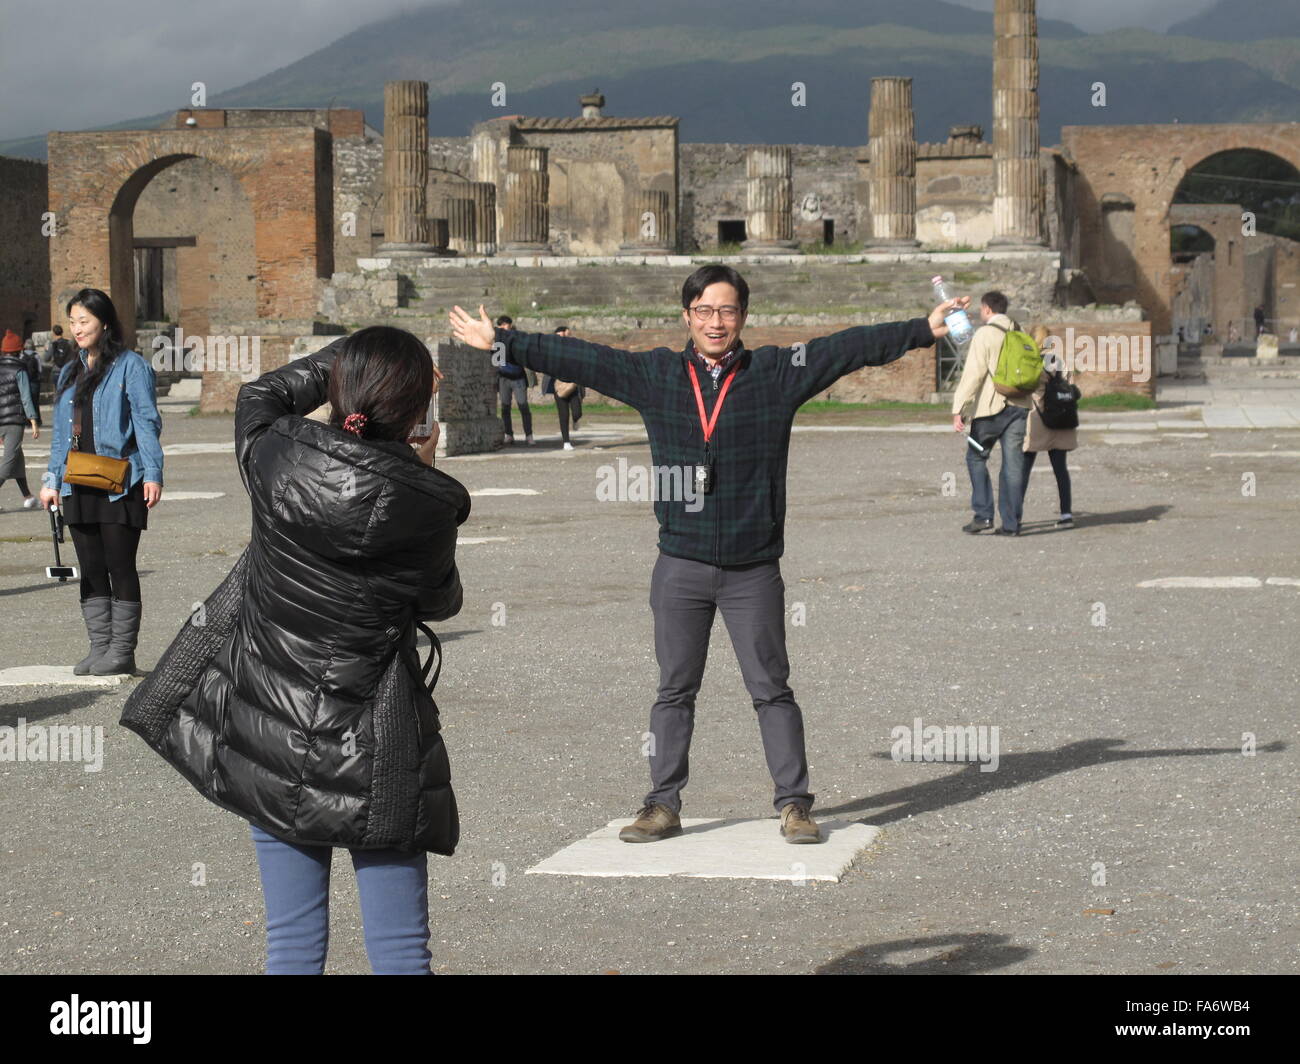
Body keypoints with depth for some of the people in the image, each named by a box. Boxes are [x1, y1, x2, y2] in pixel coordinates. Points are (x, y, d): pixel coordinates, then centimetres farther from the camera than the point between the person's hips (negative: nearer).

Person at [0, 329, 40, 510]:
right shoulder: (19, 370, -8)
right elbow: (26, 397, -11)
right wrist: (34, 422, -10)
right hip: (15, 419, -6)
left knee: (17, 456, 18)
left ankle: (27, 497, 25)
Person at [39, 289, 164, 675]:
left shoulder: (130, 366, -3)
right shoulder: (69, 372, 17)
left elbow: (146, 422, -8)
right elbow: (60, 433, 20)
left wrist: (152, 474, -16)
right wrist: (52, 479, 14)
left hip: (119, 484, -7)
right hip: (79, 486, 7)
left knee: (120, 567, -3)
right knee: (91, 569, 8)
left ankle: (122, 650, 3)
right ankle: (99, 646, 14)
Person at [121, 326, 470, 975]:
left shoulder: (275, 457, -8)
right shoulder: (427, 503, -15)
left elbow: (261, 394, 16)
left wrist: (345, 359, 22)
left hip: (266, 732, 3)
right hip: (372, 751, -3)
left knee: (292, 943, 11)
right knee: (400, 948, 5)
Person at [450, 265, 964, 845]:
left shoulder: (777, 372, 0)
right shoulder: (654, 374, 4)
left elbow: (851, 347, -2)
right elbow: (576, 357, 7)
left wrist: (924, 329, -6)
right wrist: (501, 342, 7)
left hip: (753, 570, -1)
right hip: (681, 566, 1)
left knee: (771, 689, 4)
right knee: (675, 690, 9)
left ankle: (793, 803, 12)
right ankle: (663, 805, 17)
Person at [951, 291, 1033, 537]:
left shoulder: (984, 335, -7)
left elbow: (973, 373, -14)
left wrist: (959, 409, -16)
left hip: (991, 406, -5)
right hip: (1018, 406, 5)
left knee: (976, 457, 9)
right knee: (1013, 464, 4)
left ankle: (983, 514, 0)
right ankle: (1011, 523, 3)